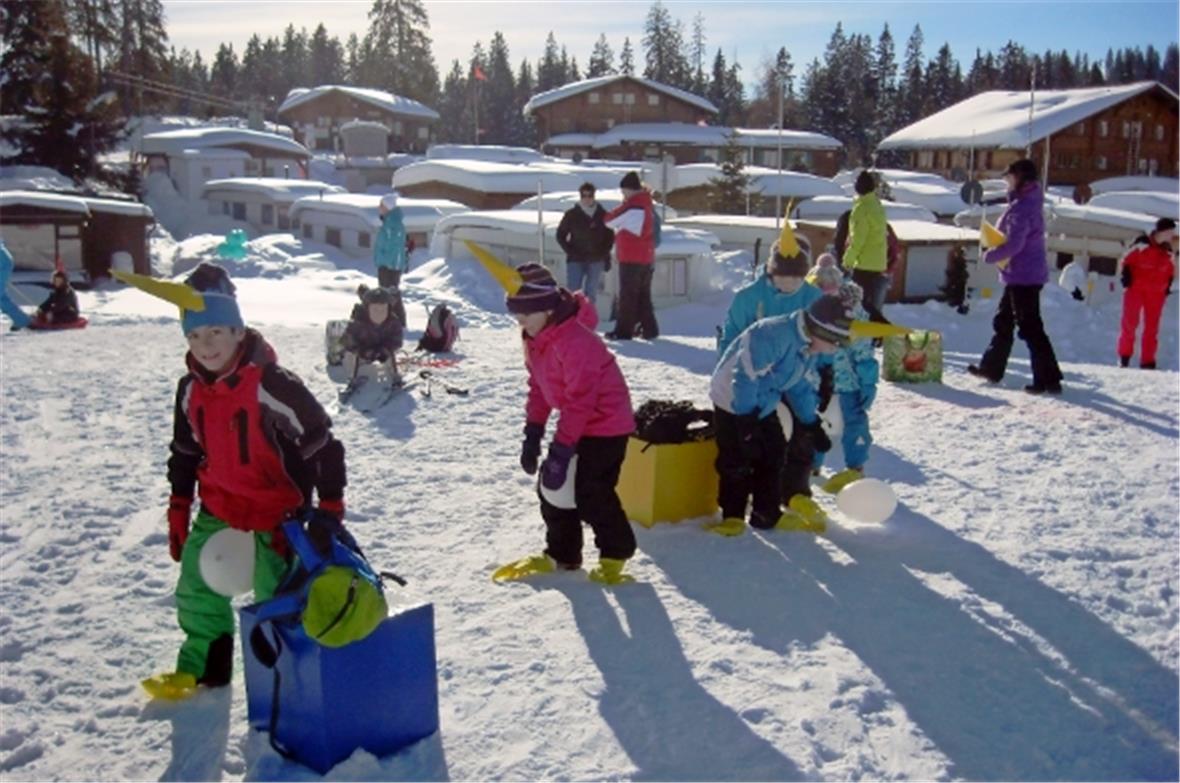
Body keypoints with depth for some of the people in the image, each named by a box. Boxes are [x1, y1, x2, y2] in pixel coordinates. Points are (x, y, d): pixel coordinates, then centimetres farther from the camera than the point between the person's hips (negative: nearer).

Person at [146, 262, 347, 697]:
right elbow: (184, 453, 12)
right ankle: (201, 663, 33)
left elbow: (321, 443, -19)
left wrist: (330, 507, -15)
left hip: (277, 505, -6)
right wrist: (178, 511, 13)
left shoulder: (273, 384, -25)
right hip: (218, 503, 7)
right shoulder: (190, 389, -3)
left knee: (275, 592, -1)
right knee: (195, 585, 14)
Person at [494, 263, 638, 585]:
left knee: (591, 495, -8)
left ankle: (614, 555, 13)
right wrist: (532, 435, 5)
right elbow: (538, 387, 8)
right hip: (577, 423, 9)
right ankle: (561, 553, 25)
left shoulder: (574, 340, -30)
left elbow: (579, 401, -29)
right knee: (552, 488, 10)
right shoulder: (534, 337, -1)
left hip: (605, 424, -9)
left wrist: (560, 452, -28)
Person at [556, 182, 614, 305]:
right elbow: (560, 235, 5)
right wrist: (570, 251, -6)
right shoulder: (571, 214, -2)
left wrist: (604, 253, 1)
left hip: (596, 260, 2)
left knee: (591, 293, 9)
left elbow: (610, 235, 12)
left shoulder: (602, 215, 2)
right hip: (576, 260, -2)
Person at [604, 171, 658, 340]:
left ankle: (623, 331, 0)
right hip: (647, 258, 8)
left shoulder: (631, 208, -15)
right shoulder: (647, 206, 11)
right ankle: (649, 329, 14)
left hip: (631, 259, -8)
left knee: (628, 296, -3)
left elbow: (609, 221, -7)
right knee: (644, 296, 13)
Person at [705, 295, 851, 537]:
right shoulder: (774, 335, -33)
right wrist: (746, 421, -32)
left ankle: (766, 514, 22)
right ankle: (732, 516, 11)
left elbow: (800, 387, 11)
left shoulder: (809, 347, -2)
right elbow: (745, 377, -33)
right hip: (733, 401, -9)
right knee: (737, 462, -6)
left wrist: (812, 425, 11)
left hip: (762, 405, 9)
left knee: (773, 456, 11)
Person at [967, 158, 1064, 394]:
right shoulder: (1030, 202, 14)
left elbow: (1013, 244, -26)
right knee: (1003, 322, 20)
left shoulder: (1021, 207, -19)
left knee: (1030, 327, -8)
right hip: (1021, 275, 11)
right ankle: (992, 368, 32)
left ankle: (1049, 379, -7)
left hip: (1023, 276, -11)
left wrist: (990, 256, -11)